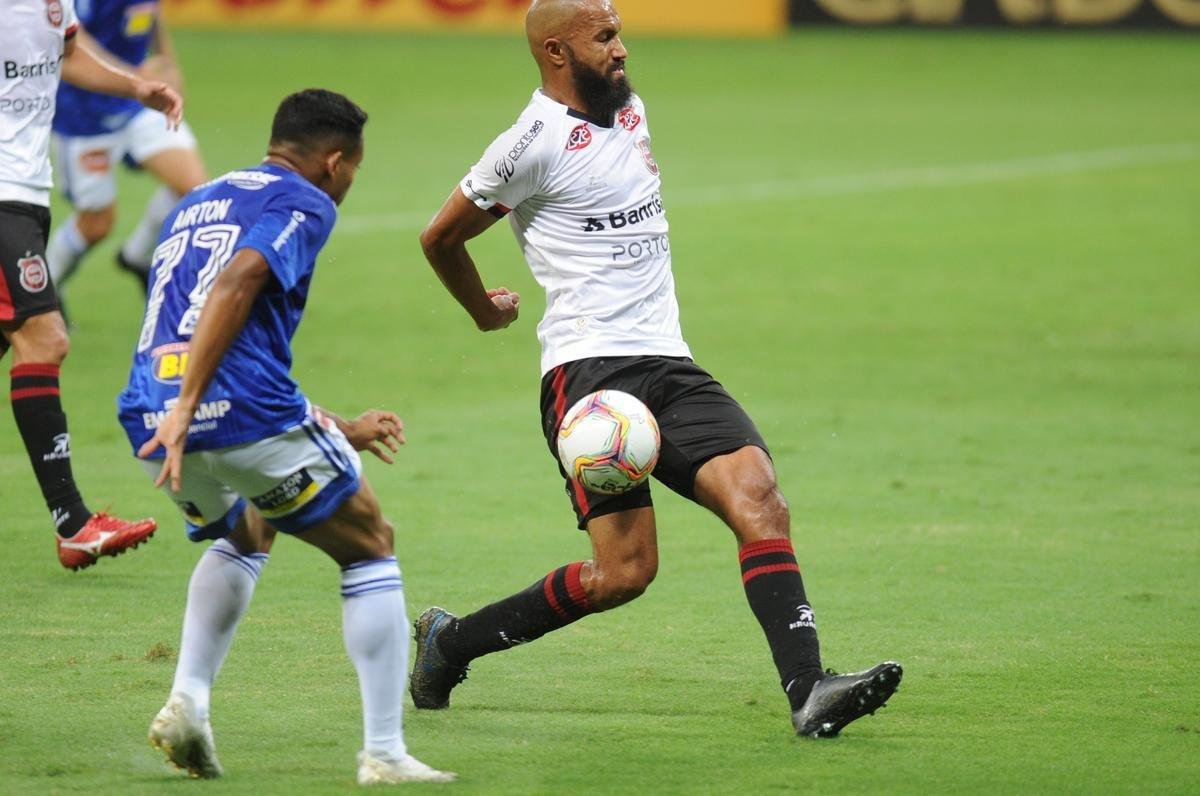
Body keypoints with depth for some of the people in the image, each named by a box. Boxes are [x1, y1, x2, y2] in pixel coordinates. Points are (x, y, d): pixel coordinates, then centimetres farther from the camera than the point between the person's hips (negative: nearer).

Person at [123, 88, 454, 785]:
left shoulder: (194, 204, 29)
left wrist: (336, 431, 41)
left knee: (242, 536, 35)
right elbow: (236, 284, -17)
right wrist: (187, 407, -23)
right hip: (243, 409, -7)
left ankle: (188, 700, 14)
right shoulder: (304, 203, 4)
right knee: (370, 547, 13)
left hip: (149, 410, 7)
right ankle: (384, 753, 7)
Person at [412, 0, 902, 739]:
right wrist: (485, 310, 19)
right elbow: (441, 238, 4)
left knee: (760, 500, -16)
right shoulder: (536, 141, -7)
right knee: (625, 570, -15)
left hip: (670, 364, 7)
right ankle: (452, 640, 5)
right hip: (590, 369, -7)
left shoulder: (630, 109, 16)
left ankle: (809, 692, -26)